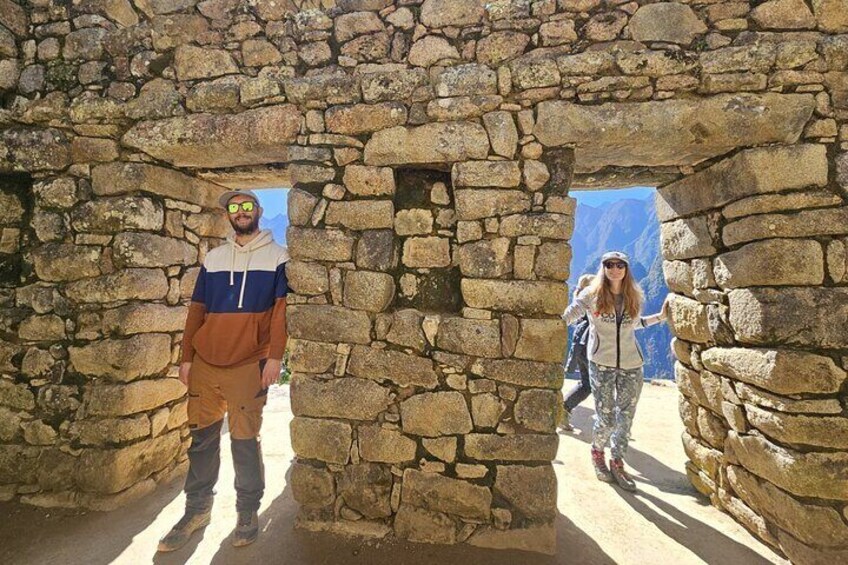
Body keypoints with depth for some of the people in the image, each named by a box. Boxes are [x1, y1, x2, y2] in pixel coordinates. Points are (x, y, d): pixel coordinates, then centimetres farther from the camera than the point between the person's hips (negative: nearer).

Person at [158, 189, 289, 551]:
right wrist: (186, 357, 8)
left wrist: (274, 357, -12)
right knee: (201, 437, 11)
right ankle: (197, 508, 28)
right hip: (205, 362, 4)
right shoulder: (213, 258, 13)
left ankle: (248, 511, 19)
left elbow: (281, 310, -4)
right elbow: (196, 310, 13)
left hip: (248, 365, -4)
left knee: (244, 440, 2)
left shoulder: (276, 257, 2)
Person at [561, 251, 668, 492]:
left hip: (631, 365, 4)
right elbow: (565, 316, -11)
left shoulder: (634, 297, 7)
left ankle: (617, 463, 26)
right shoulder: (592, 295, -5)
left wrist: (660, 316, 16)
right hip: (601, 363, -3)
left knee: (625, 417, 6)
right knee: (606, 418, -1)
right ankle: (597, 452, 29)